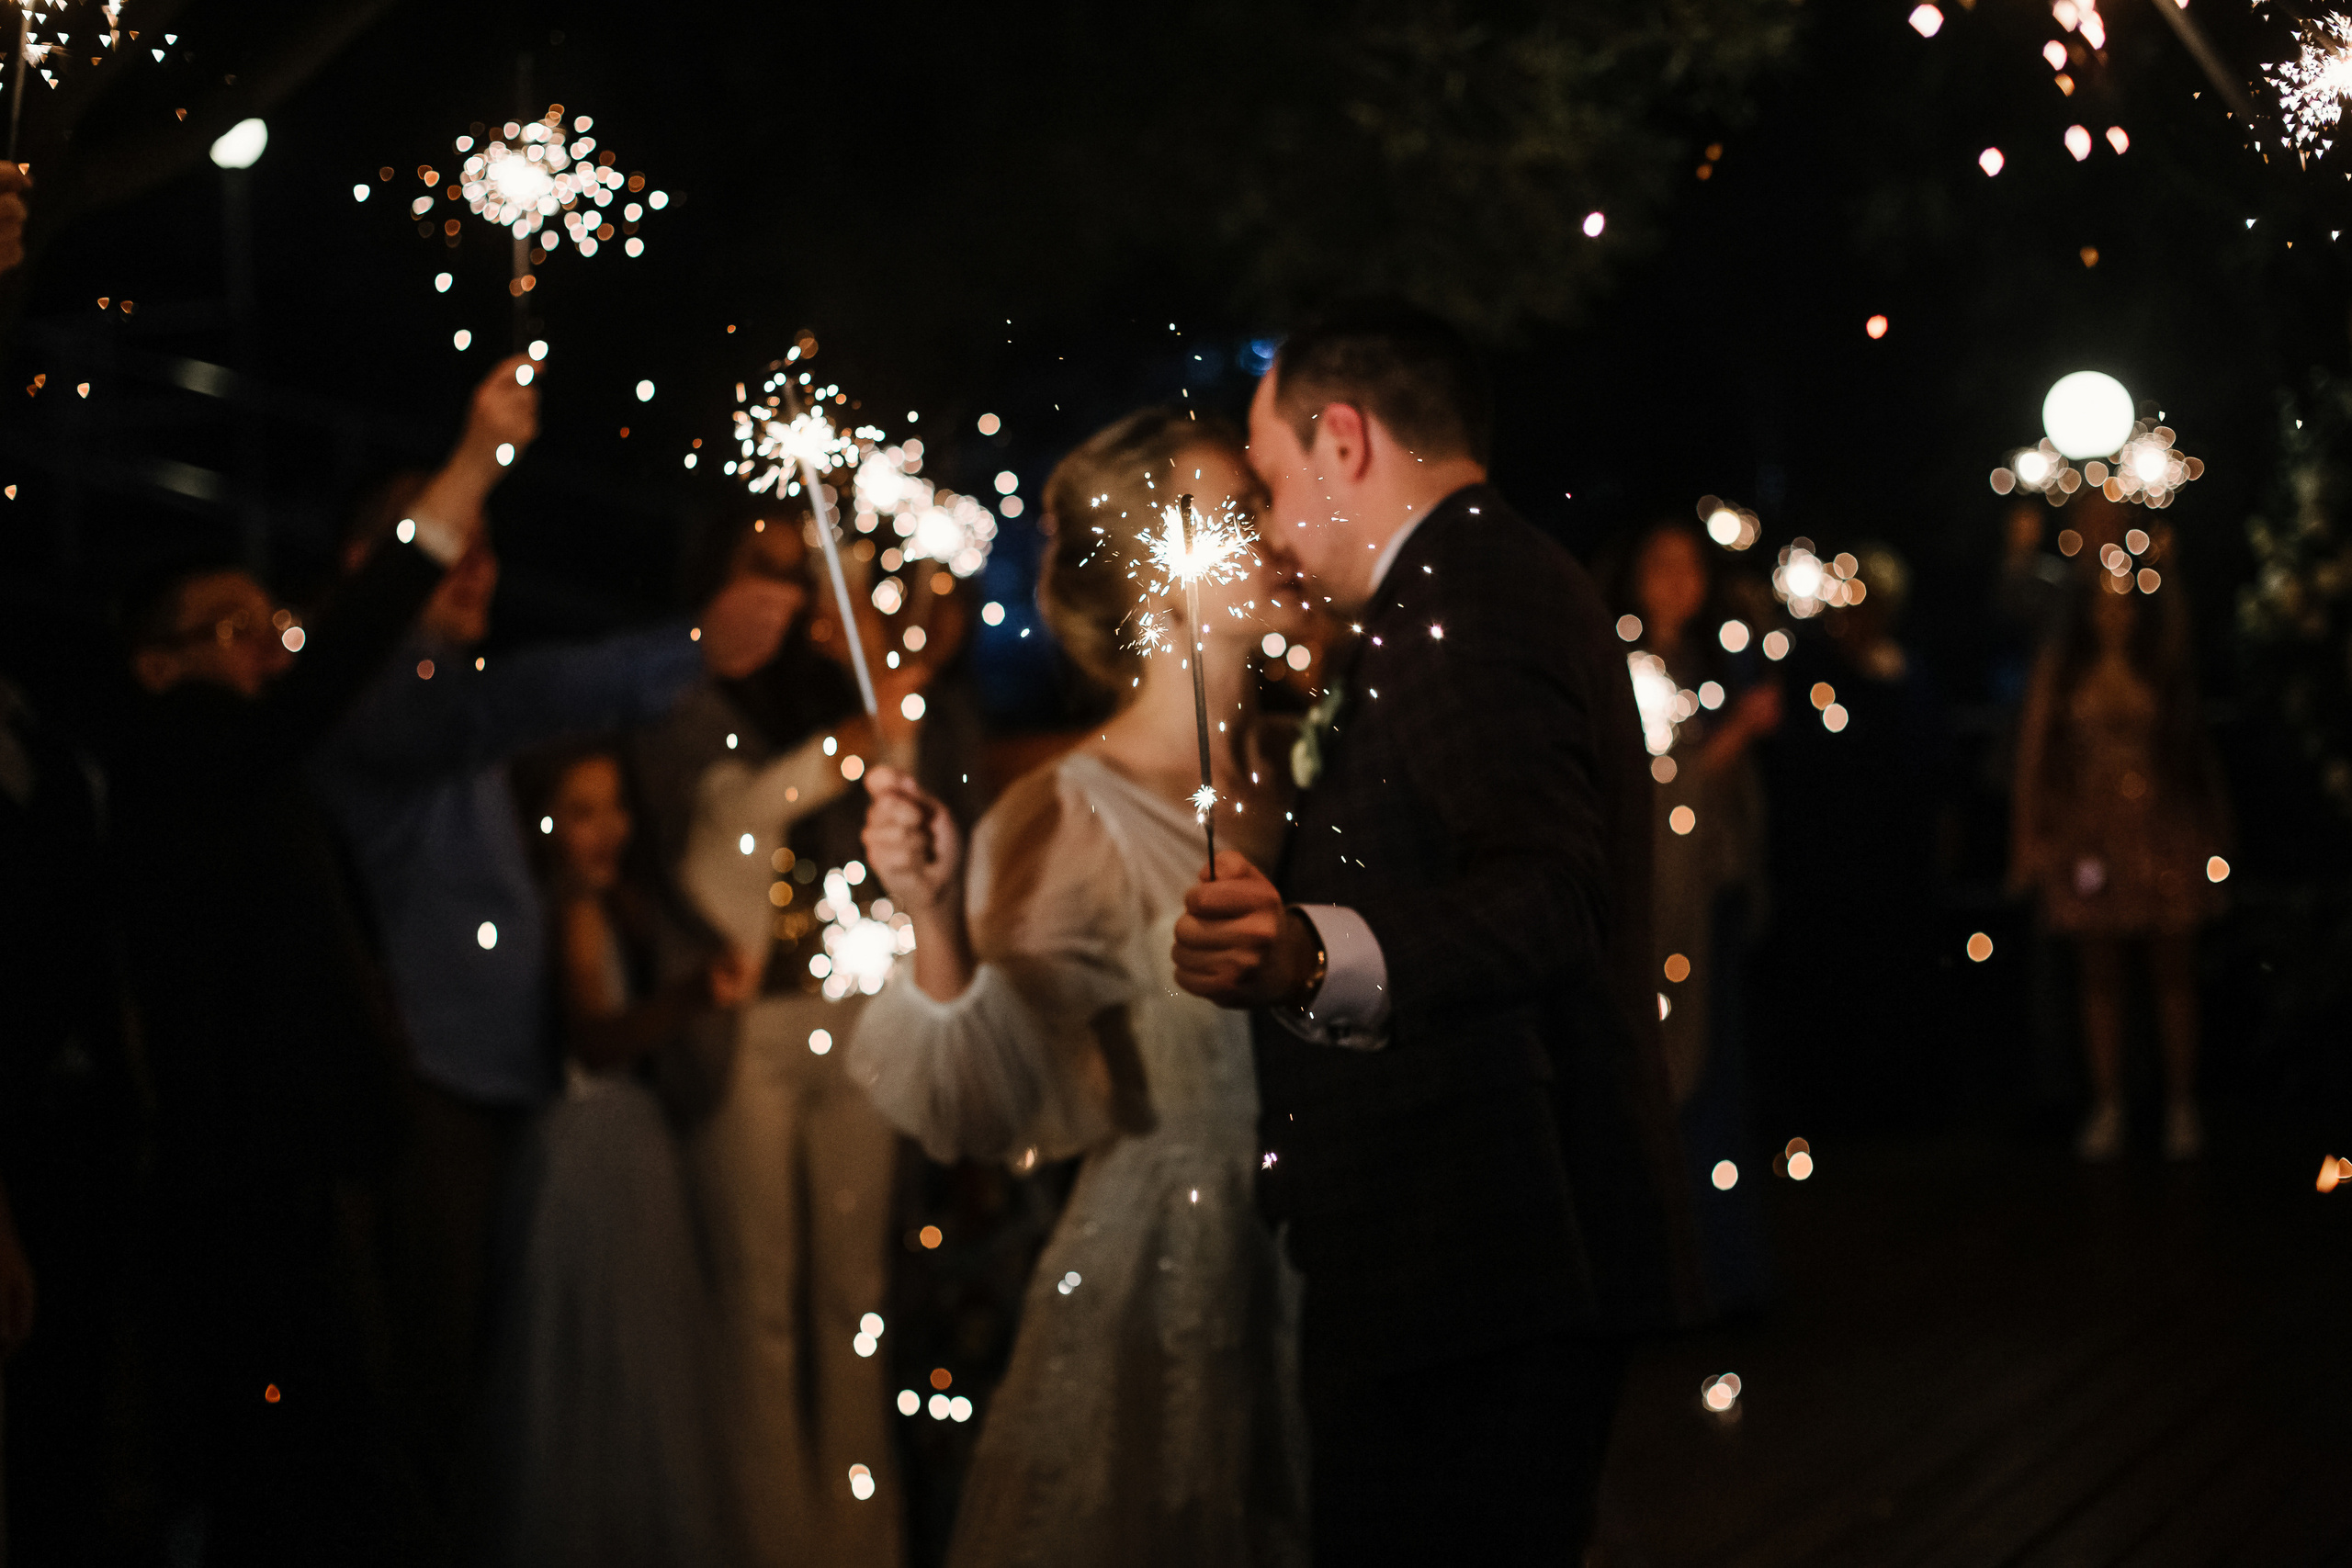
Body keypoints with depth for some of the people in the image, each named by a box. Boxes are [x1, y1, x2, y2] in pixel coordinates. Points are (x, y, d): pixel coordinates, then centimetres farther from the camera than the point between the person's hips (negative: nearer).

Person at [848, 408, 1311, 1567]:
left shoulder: (1297, 770, 4)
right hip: (1160, 1298, -5)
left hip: (1321, 1292, 5)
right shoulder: (1075, 821, -13)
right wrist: (940, 927, -35)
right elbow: (995, 1105, -22)